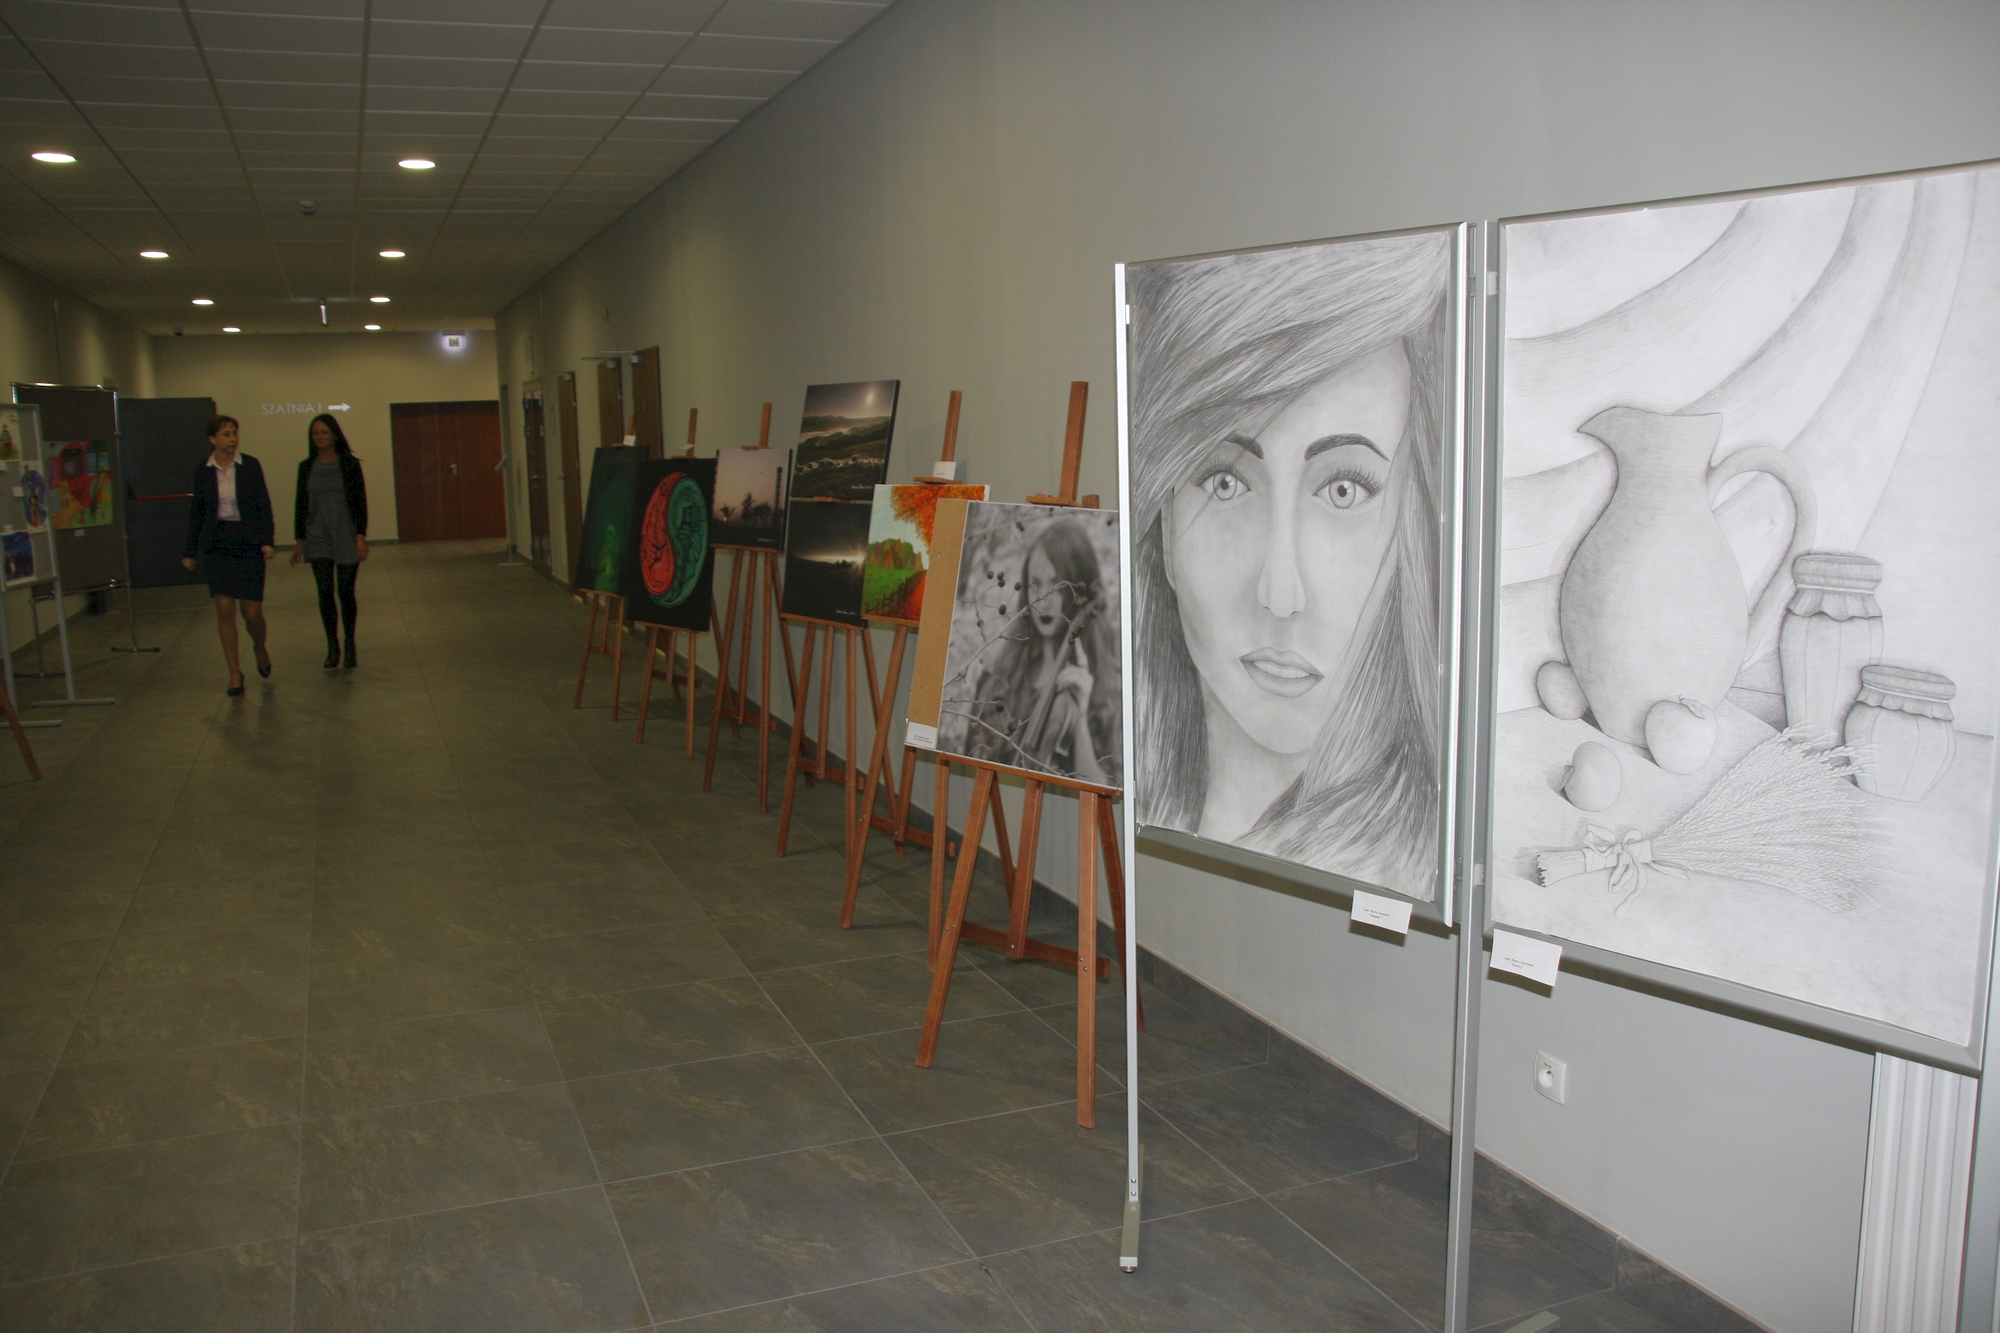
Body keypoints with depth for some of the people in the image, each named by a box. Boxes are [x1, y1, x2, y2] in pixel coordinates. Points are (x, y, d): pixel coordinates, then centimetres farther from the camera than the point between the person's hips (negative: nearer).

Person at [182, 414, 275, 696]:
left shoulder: (251, 466, -1)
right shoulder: (202, 472, 2)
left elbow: (264, 505, -1)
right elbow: (196, 512, 8)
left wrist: (267, 540, -12)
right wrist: (189, 552, 9)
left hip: (248, 544, -1)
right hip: (216, 545, 1)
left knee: (251, 611, -1)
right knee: (225, 609, -3)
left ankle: (260, 648, 32)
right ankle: (234, 673, 7)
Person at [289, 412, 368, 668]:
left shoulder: (349, 464, -1)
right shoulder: (307, 467, 6)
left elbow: (360, 501, -3)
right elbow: (301, 504, 10)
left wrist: (361, 536, -10)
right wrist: (299, 541, 8)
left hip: (346, 535, -2)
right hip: (318, 536, 2)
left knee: (345, 591, 2)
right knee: (325, 590, -6)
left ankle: (349, 644, 18)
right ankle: (333, 647, 4)